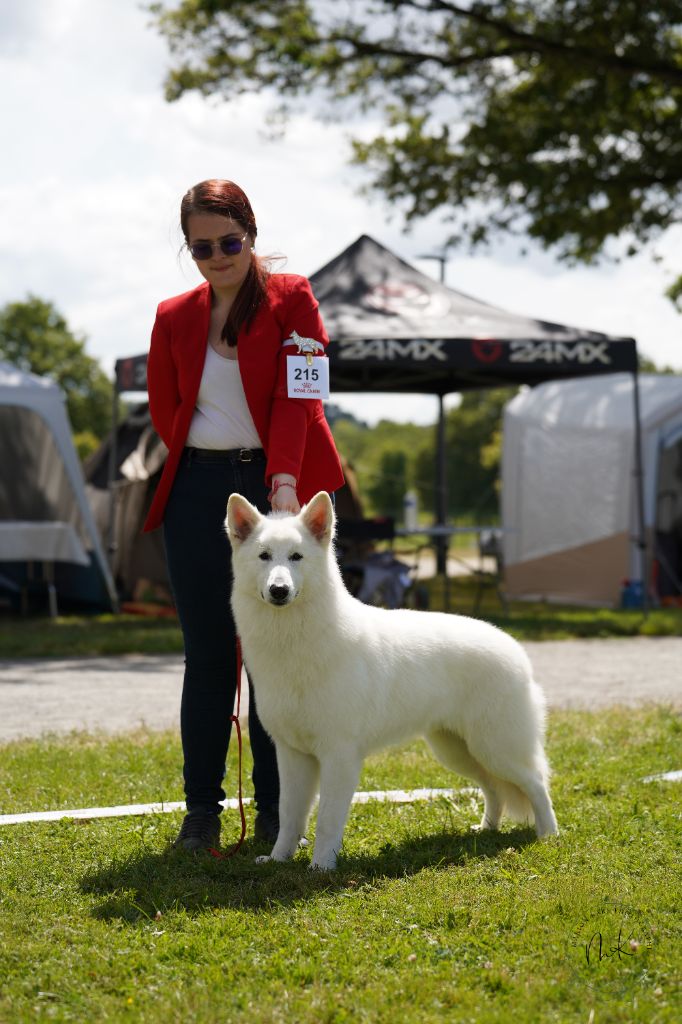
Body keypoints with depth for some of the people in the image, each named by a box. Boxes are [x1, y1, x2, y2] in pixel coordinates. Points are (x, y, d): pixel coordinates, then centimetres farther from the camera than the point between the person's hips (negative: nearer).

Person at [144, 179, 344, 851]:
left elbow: (295, 398, -11)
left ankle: (274, 807, 8)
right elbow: (163, 409, 17)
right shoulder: (174, 317, 10)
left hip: (277, 483, -2)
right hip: (200, 489, 2)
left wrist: (283, 481, -24)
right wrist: (204, 464, 6)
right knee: (207, 653, 3)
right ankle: (201, 808, 8)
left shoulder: (291, 299, 0)